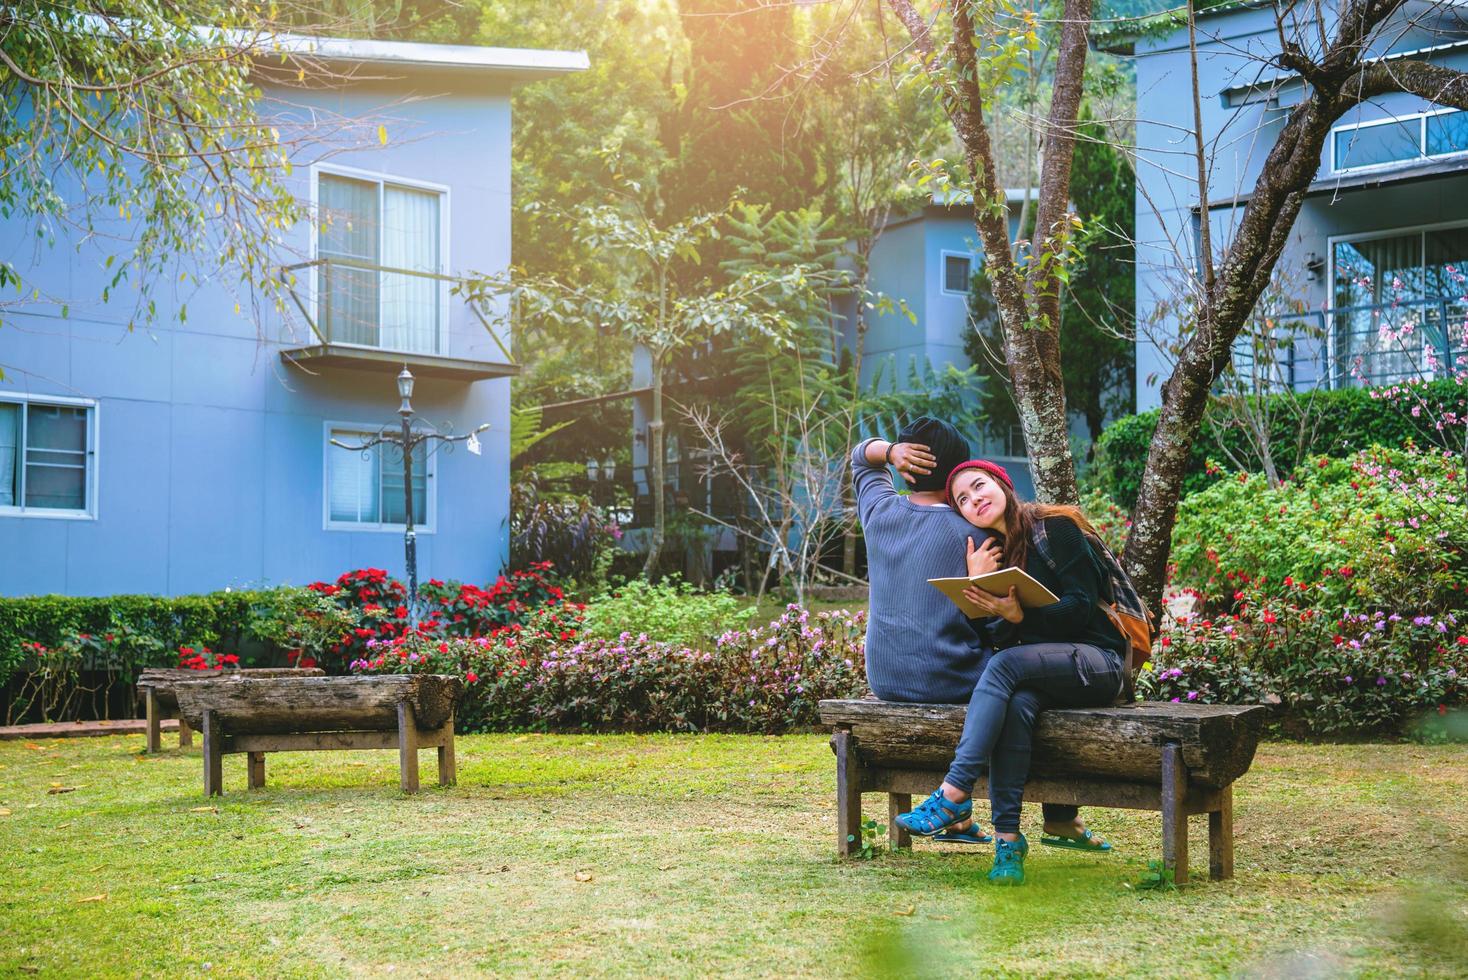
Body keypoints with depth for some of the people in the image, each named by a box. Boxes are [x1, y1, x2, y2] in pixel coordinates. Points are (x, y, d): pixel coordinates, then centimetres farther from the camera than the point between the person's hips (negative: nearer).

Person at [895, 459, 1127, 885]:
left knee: (1007, 663, -32)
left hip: (1097, 661, -4)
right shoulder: (988, 553, 13)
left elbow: (1080, 607, -12)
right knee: (1017, 703, -32)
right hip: (1042, 669, 4)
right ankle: (1008, 837, -36)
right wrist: (976, 584, -10)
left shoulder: (1056, 527, -5)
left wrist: (1020, 615, -27)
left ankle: (954, 795, -36)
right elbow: (995, 639, 5)